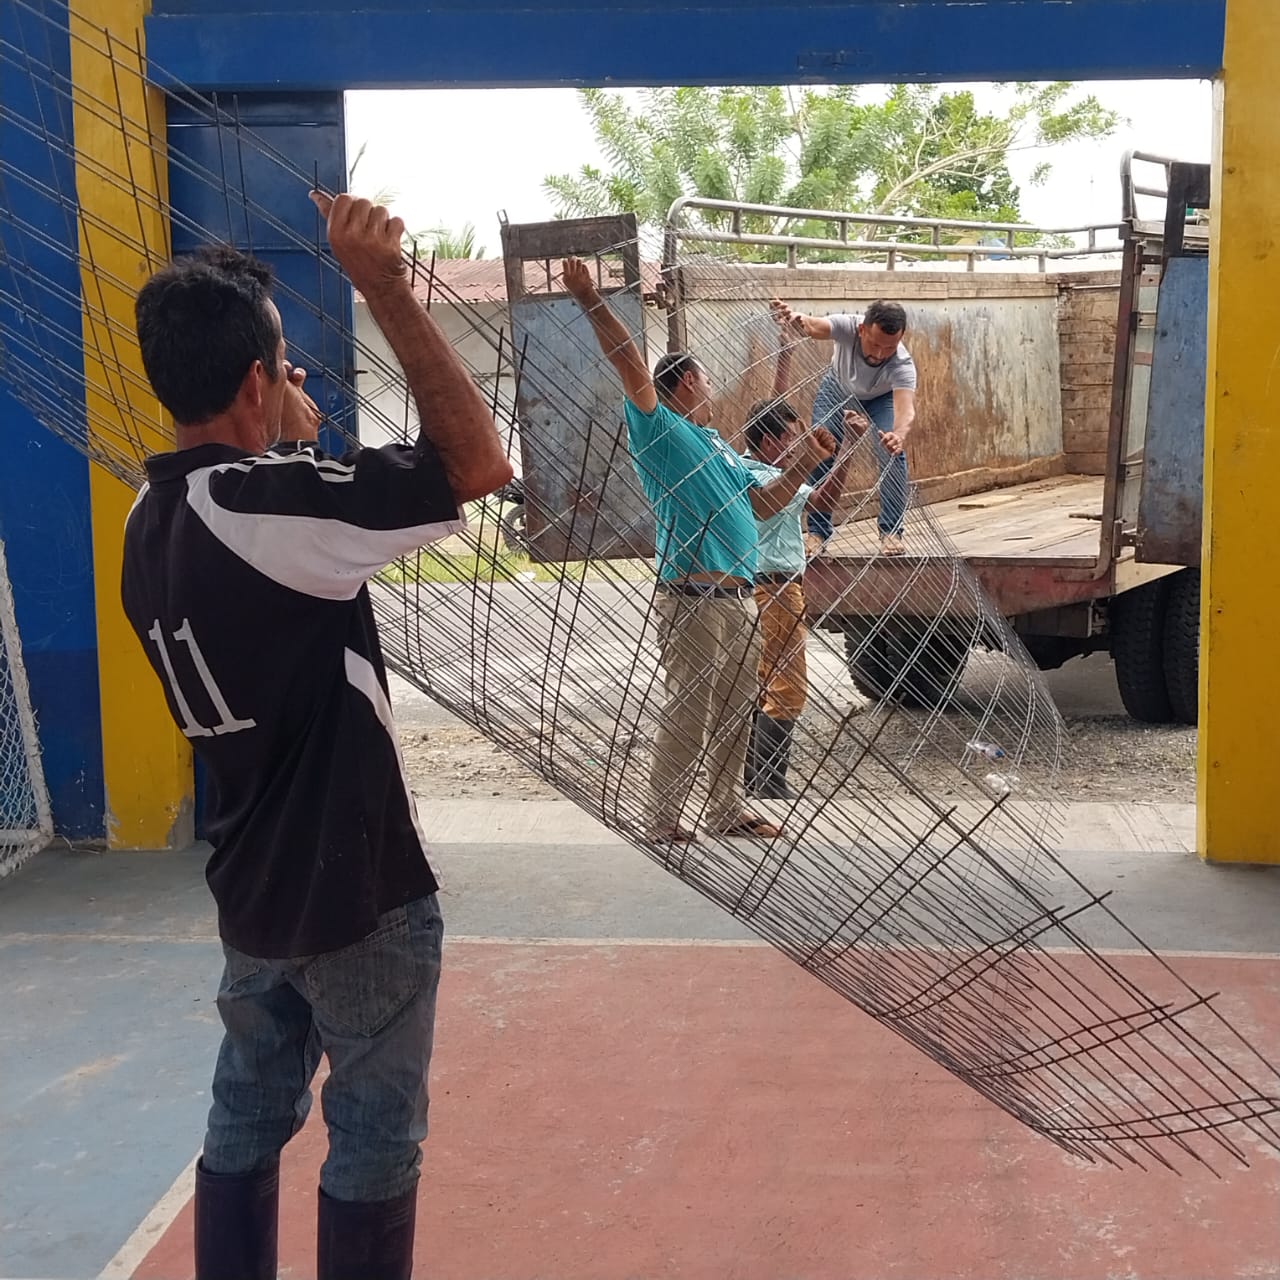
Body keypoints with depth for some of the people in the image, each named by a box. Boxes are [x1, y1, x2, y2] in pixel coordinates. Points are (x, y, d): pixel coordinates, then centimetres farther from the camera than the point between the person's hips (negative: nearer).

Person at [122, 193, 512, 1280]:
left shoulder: (150, 522, 4)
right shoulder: (268, 502, -24)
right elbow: (480, 462, -24)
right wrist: (385, 289, -22)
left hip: (251, 892, 8)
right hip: (357, 893, -8)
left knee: (248, 1120, 19)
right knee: (374, 1143, 7)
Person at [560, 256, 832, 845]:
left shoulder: (717, 444, 24)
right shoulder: (661, 430, -4)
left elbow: (760, 503, 26)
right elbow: (628, 362, -15)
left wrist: (801, 465, 15)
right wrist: (590, 301, -22)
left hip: (739, 595, 9)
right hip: (693, 599, -9)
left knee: (734, 713, 16)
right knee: (686, 716, -6)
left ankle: (729, 809, 28)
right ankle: (664, 824, 2)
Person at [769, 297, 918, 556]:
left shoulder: (902, 365, -41)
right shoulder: (847, 326, -40)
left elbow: (906, 410, -56)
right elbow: (811, 326, -59)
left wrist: (900, 435, -79)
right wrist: (793, 320, -84)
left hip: (882, 397, -1)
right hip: (839, 387, 1)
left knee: (893, 452, -19)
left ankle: (892, 532, -3)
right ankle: (817, 532, 3)